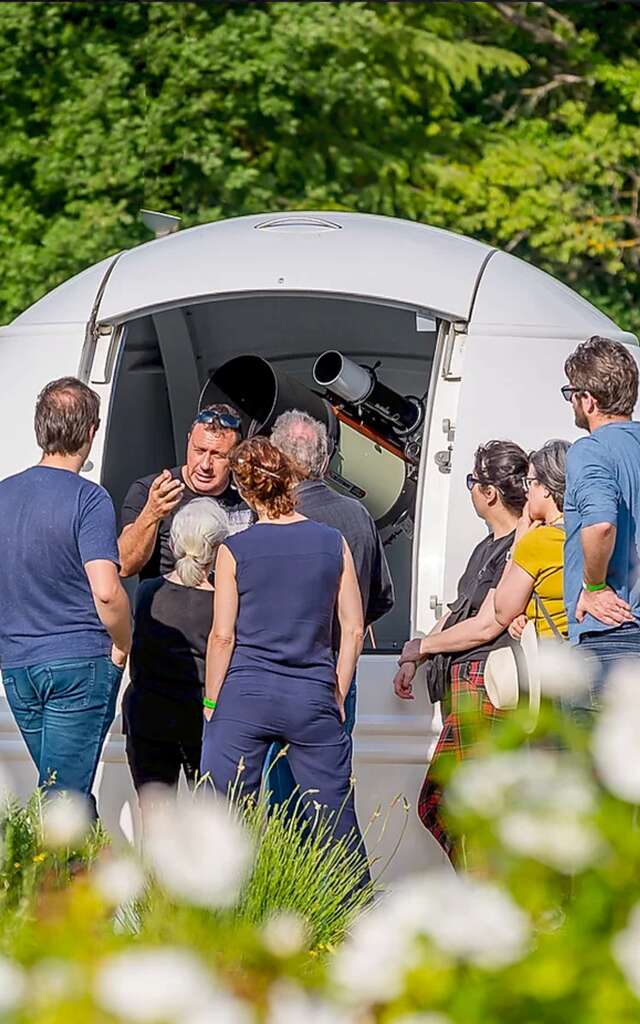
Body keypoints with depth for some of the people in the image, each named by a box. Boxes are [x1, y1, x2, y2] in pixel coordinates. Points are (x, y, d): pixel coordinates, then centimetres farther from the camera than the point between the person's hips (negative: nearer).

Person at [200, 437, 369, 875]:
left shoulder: (234, 550, -4)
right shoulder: (332, 543, 2)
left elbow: (223, 635, -3)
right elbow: (354, 628, 4)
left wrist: (212, 700, 7)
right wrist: (337, 695, 13)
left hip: (245, 693, -2)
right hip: (312, 695, 2)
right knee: (337, 822, 6)